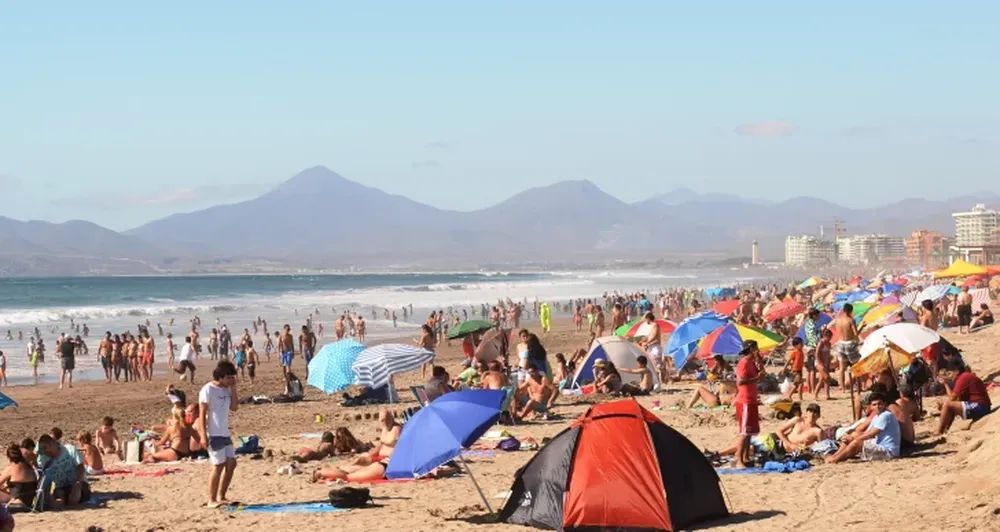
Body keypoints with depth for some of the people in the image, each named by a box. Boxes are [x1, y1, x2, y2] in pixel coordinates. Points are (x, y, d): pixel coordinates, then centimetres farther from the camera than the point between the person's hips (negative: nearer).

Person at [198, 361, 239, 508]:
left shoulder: (226, 390, 12)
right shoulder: (208, 390, -11)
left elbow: (234, 407, 5)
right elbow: (202, 414, -13)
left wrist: (233, 388, 0)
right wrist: (203, 435, -19)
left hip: (225, 434, 8)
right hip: (214, 435, -8)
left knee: (231, 463, 6)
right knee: (218, 466, -8)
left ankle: (221, 497, 16)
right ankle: (211, 500, -1)